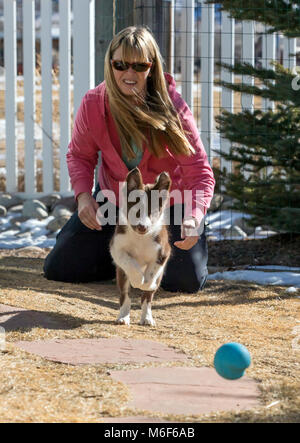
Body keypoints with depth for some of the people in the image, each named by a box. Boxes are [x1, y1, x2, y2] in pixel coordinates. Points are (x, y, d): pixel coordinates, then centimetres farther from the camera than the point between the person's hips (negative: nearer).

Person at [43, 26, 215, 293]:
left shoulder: (173, 108, -25)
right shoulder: (93, 104, -17)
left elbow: (199, 171, -25)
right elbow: (80, 155, 1)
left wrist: (193, 219, -43)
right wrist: (83, 196, -18)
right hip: (114, 199, 3)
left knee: (187, 281, -19)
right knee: (58, 268, -1)